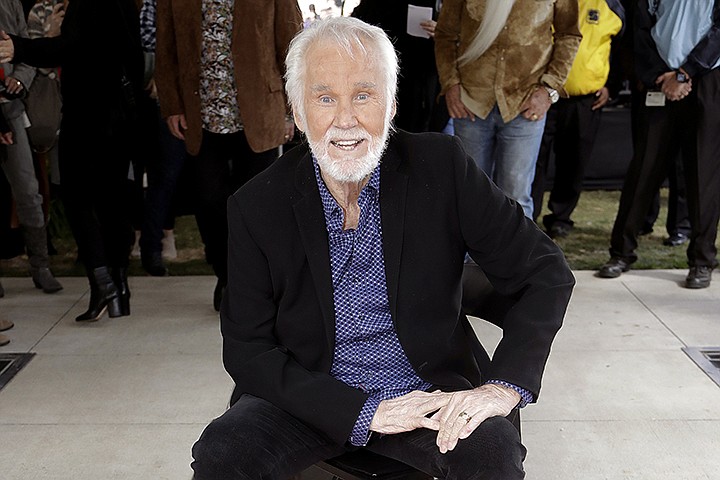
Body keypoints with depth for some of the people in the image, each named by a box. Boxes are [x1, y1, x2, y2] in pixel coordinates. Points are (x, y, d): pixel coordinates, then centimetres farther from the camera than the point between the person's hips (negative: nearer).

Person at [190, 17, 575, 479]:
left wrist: (503, 386, -19)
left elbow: (546, 272, -5)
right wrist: (363, 412, -18)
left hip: (429, 388, 0)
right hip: (311, 397, 1)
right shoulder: (257, 206, -8)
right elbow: (247, 350, -7)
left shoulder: (442, 167, -9)